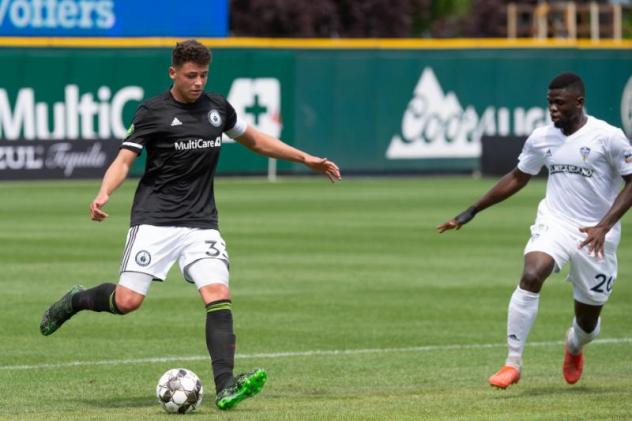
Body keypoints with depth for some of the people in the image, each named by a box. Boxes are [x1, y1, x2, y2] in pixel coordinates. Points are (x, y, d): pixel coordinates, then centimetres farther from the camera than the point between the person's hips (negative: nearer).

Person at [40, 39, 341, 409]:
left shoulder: (217, 107, 10)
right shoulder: (154, 112, -4)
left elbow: (255, 140, 26)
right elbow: (125, 159, -8)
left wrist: (306, 159, 23)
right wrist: (104, 194, -28)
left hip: (201, 223, 4)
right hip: (155, 220, -4)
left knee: (219, 295, -16)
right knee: (128, 301, -11)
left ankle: (225, 386, -22)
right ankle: (77, 300, 22)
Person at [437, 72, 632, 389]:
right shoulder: (541, 138, 2)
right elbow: (517, 178, 17)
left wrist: (604, 226, -20)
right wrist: (471, 212, 14)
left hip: (595, 234, -2)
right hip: (554, 223, 2)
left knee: (588, 321, 8)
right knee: (531, 276, -30)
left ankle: (574, 347, 48)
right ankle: (513, 362, -25)